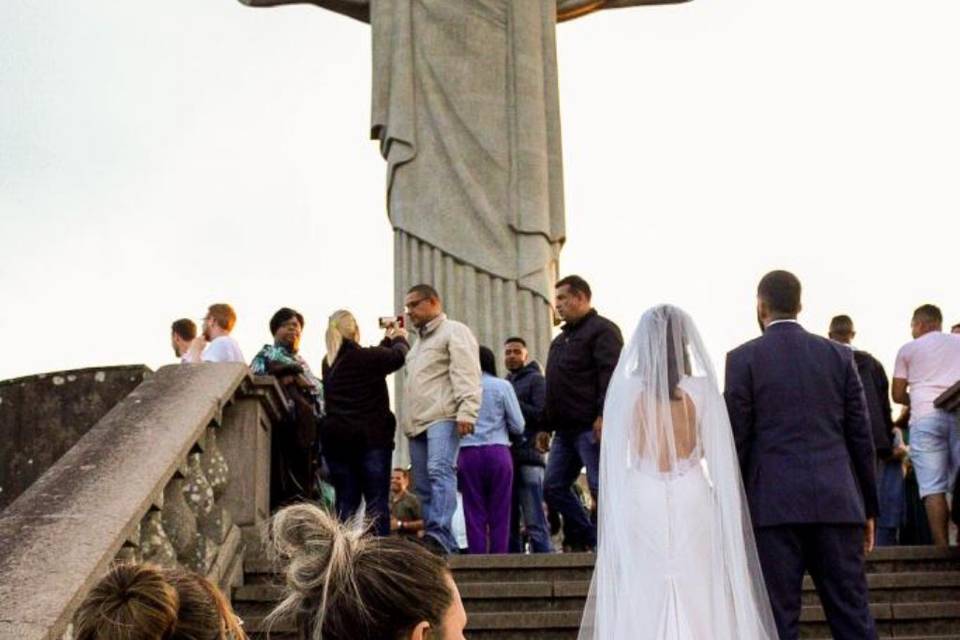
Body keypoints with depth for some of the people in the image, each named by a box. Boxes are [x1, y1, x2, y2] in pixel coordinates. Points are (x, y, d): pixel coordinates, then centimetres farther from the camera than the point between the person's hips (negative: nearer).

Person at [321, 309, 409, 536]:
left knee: (346, 502, 9)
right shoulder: (366, 357, -11)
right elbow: (398, 355, 5)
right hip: (371, 438, -5)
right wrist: (400, 338, 26)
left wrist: (387, 339, 32)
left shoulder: (329, 363, 8)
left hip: (335, 439, 6)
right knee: (377, 502, -1)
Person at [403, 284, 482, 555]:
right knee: (424, 487, 4)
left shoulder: (454, 332, 3)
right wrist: (408, 422, 18)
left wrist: (466, 413, -23)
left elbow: (467, 376, -11)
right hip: (418, 423, 9)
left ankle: (439, 535, -36)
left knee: (439, 471, -25)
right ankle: (443, 544, 5)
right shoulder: (419, 342, 31)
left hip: (443, 418, -9)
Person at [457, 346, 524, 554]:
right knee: (500, 514, 2)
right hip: (498, 451, -1)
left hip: (468, 453, 1)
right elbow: (518, 426, 3)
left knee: (475, 514, 3)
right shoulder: (502, 386, 2)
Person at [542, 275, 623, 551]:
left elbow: (611, 374, -16)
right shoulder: (561, 339, 25)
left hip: (591, 427, -9)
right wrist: (546, 425, 21)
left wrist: (604, 415, -26)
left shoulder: (602, 329, -3)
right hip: (566, 430, 10)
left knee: (601, 488, -8)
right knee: (553, 487, 7)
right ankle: (585, 539, 15)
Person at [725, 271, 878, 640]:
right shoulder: (839, 355, 9)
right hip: (837, 502, 3)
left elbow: (736, 440, -2)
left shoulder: (743, 358, 0)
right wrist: (869, 507, 15)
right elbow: (861, 437, 9)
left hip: (774, 504, -3)